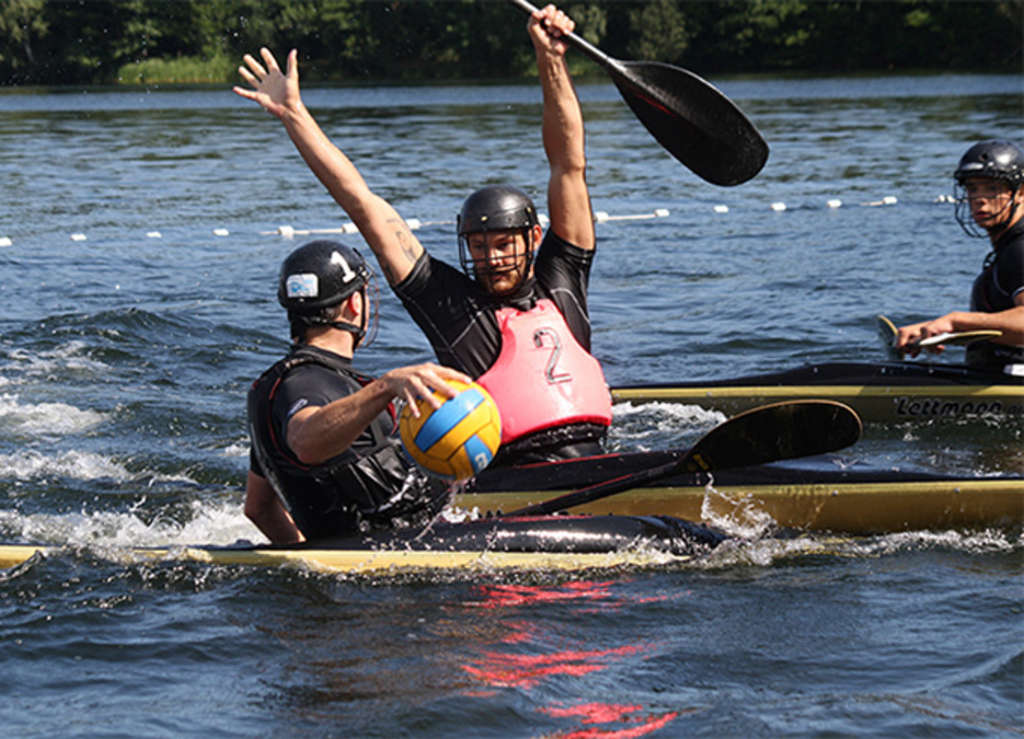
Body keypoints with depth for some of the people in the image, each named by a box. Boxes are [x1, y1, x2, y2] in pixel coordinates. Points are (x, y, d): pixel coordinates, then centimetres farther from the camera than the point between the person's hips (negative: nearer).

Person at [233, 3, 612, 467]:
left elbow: (569, 164, 15)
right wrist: (293, 114, 13)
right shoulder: (448, 302, 10)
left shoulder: (560, 281, 19)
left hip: (596, 470, 4)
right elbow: (364, 207, 11)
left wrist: (551, 61, 9)